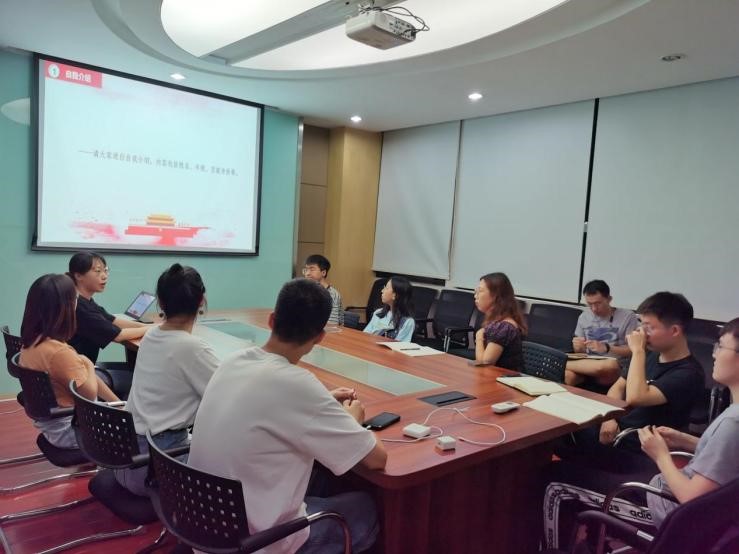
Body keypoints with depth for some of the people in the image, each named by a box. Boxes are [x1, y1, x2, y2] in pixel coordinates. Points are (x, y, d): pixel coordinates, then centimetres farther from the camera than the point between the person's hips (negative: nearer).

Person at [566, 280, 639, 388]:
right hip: (589, 365, 1)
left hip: (616, 370, 0)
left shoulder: (627, 316, -1)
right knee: (568, 376, -39)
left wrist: (606, 348, -17)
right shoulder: (584, 316, 12)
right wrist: (578, 347, -7)